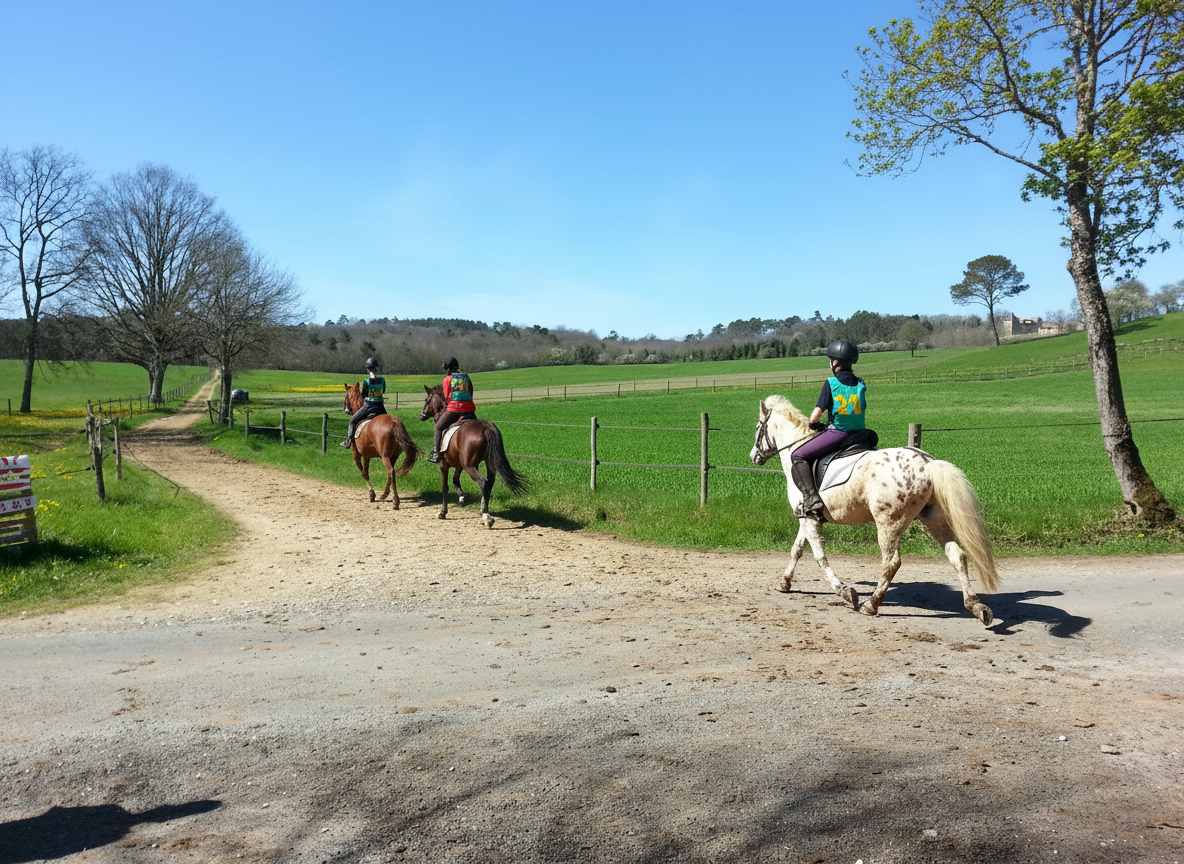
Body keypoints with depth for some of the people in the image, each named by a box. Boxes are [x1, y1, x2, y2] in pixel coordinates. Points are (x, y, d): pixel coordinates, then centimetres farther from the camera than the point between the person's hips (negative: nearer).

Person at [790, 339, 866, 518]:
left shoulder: (831, 383, -5)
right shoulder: (861, 384, 11)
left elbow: (817, 413, -7)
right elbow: (862, 410, 15)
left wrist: (813, 424, 14)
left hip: (837, 433, -6)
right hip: (859, 435, 7)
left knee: (798, 457, -3)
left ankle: (811, 499, -20)